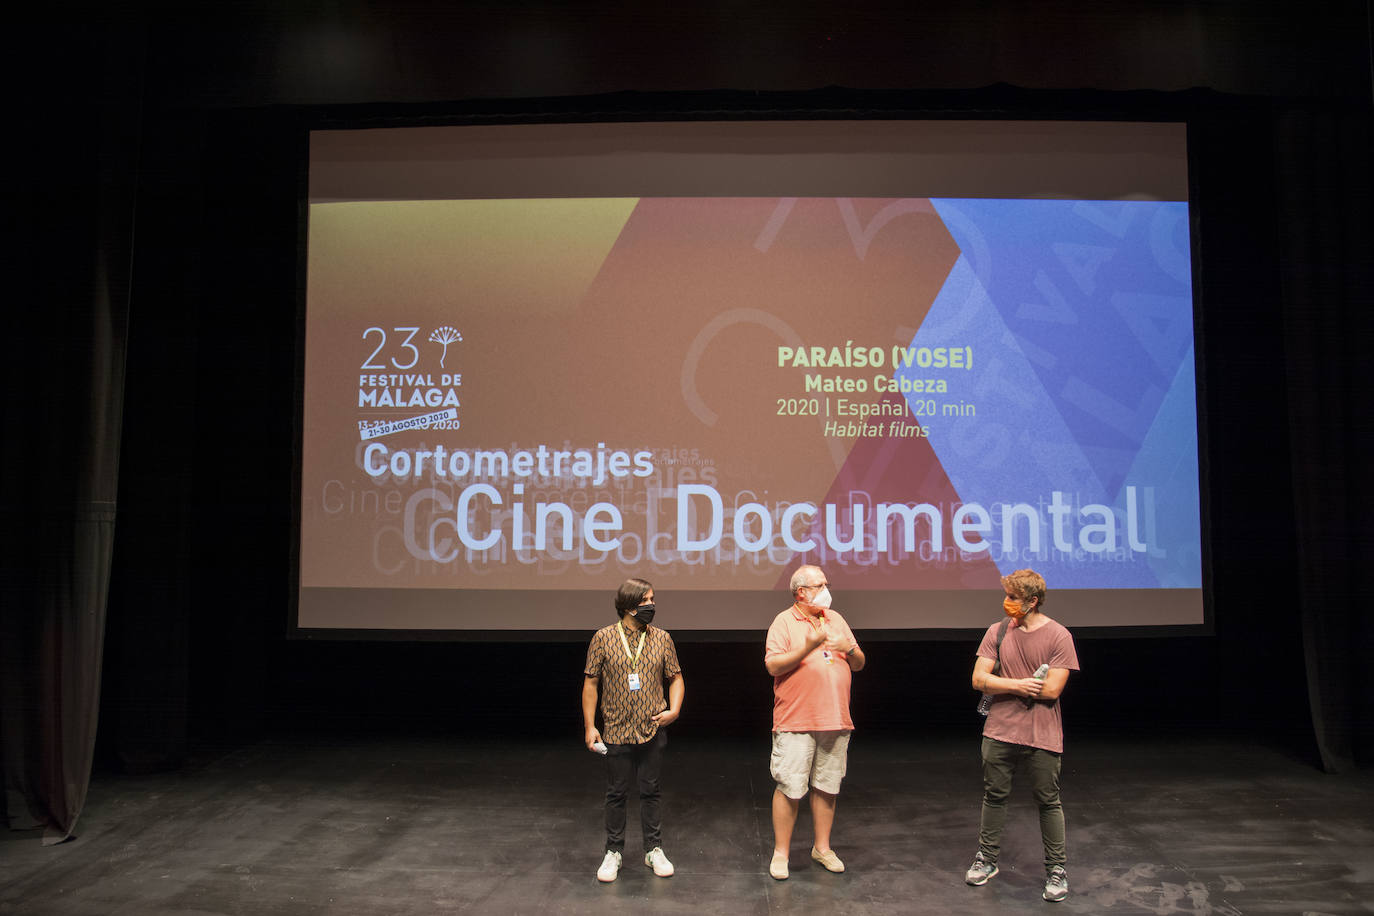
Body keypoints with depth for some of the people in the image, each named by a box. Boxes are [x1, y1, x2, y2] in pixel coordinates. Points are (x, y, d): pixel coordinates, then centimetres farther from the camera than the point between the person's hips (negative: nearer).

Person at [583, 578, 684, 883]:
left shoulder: (661, 638, 2)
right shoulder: (604, 638, -4)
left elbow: (675, 678, 10)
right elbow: (590, 683, -1)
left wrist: (673, 709, -6)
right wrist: (589, 726, -4)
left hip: (652, 731, 2)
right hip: (616, 732, -1)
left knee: (650, 791, 11)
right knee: (616, 793, 9)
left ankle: (654, 850, 24)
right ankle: (614, 852, 22)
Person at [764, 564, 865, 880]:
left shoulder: (836, 619, 14)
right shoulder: (784, 622, -2)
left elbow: (859, 664, 17)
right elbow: (773, 665, -13)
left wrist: (849, 649, -5)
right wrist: (807, 647, -21)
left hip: (836, 722, 5)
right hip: (796, 722, -5)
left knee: (827, 787, 11)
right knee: (789, 788, -4)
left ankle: (822, 847, 25)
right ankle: (780, 852, 9)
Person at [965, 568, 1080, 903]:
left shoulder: (1058, 635, -7)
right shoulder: (997, 631, 2)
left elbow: (1051, 690, -14)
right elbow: (979, 679, -2)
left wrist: (1004, 685, -8)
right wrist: (1020, 685, -14)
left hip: (1042, 736, -3)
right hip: (999, 732, 3)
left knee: (1048, 802, 7)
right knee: (994, 796, 12)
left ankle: (1056, 869, 21)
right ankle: (987, 859, 26)